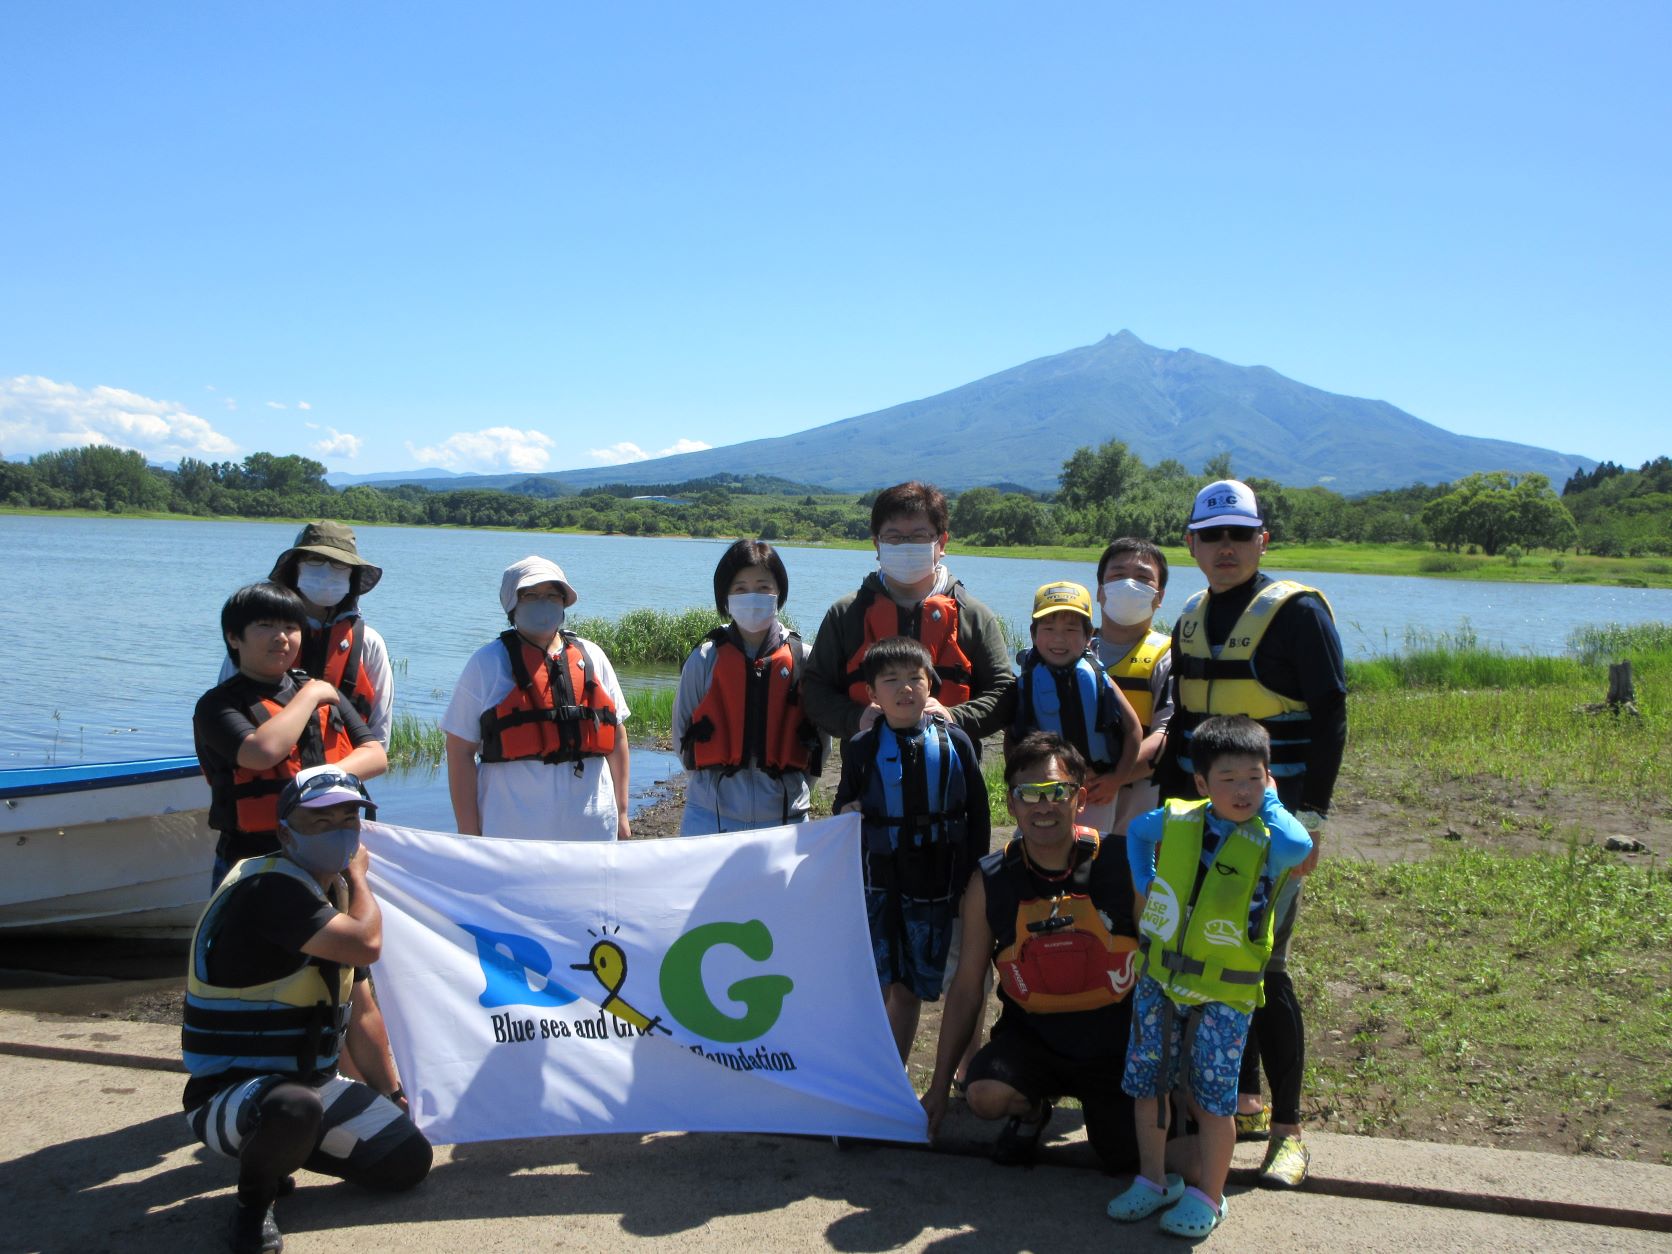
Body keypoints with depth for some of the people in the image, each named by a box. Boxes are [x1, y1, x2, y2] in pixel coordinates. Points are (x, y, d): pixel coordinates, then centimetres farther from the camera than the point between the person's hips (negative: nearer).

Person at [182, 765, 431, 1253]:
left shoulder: (333, 893, 9)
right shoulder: (268, 888, -21)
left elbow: (356, 1015, 17)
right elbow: (365, 945, -32)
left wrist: (395, 1096, 19)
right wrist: (358, 876, -12)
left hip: (314, 1083, 9)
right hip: (227, 1093, -8)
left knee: (410, 1159, 3)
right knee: (294, 1106, -40)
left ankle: (277, 1146, 19)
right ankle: (254, 1199, -8)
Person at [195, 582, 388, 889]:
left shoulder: (325, 693, 12)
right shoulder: (218, 705, -5)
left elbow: (376, 755, 5)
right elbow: (263, 752, -24)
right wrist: (310, 697, -10)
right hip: (255, 862, -5)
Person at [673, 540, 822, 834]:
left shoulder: (803, 660, -1)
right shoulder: (704, 660, -1)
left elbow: (820, 734, 6)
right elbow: (682, 731, 7)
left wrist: (795, 789, 3)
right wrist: (713, 783, 5)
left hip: (784, 816, 0)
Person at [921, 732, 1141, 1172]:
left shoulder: (1121, 863, -13)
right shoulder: (989, 882, -9)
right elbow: (966, 988, -2)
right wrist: (939, 1085, 0)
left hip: (1115, 1040, 0)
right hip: (1032, 1033, 0)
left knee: (1128, 1158, -3)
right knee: (985, 1094, -27)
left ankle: (1093, 1100, 31)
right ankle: (1032, 1108, 11)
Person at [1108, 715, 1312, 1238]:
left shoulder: (1268, 841, -12)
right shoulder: (1175, 820, -4)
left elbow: (1299, 845, -37)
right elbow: (1136, 831, 19)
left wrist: (1269, 800, -20)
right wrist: (1144, 884, 10)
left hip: (1223, 994, -3)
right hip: (1159, 981, 3)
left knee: (1214, 1097, 4)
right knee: (1146, 1083, 12)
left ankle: (1207, 1195, 23)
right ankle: (1154, 1180, 32)